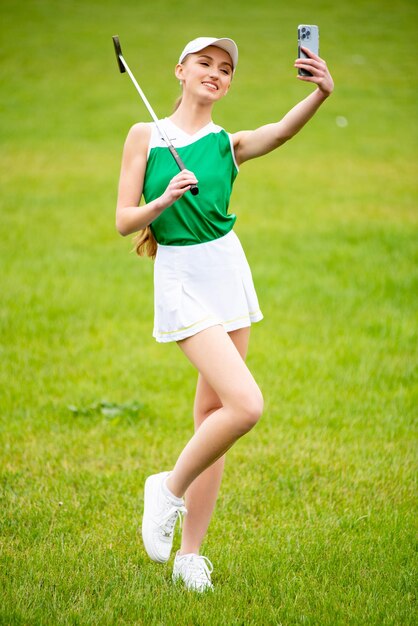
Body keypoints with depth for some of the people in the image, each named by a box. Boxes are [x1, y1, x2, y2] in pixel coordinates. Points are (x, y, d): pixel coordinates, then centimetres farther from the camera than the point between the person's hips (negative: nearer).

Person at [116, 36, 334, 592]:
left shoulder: (228, 145, 5)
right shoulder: (145, 136, 0)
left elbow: (283, 131, -17)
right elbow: (124, 222, -3)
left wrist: (321, 93, -36)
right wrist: (165, 198, -21)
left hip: (228, 271, 4)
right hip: (180, 280, -4)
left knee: (213, 412, 7)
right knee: (246, 405, -19)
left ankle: (190, 553, 17)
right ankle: (169, 490, 4)